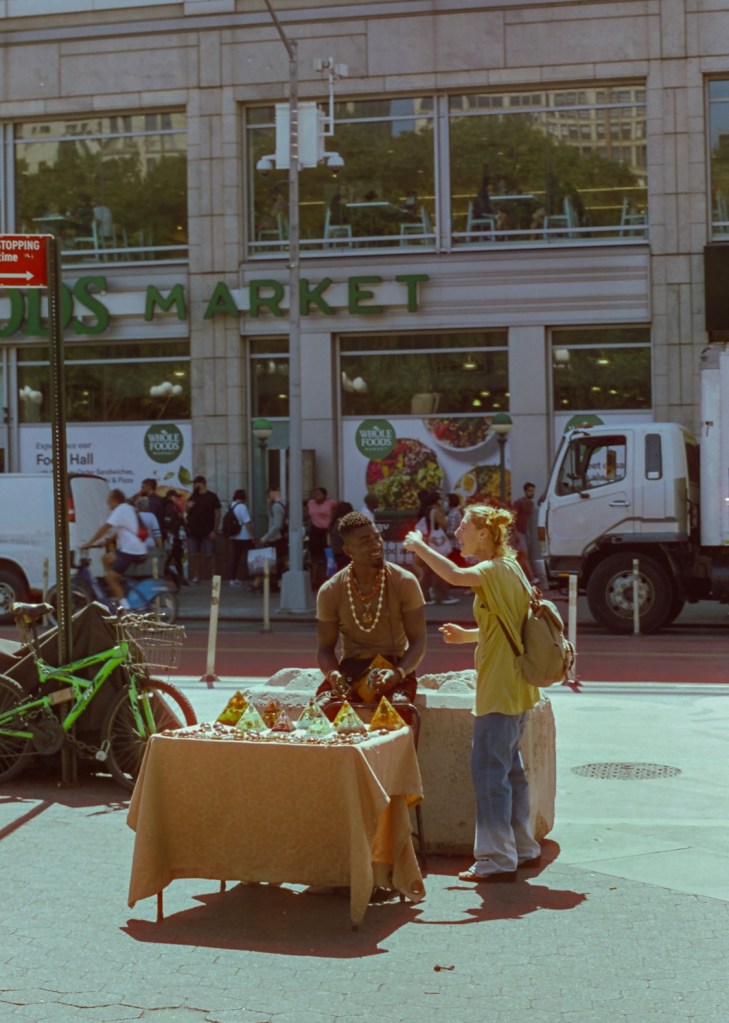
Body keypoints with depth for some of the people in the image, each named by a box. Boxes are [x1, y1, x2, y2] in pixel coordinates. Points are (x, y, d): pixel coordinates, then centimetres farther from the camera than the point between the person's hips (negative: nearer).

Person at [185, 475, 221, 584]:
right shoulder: (192, 497, 12)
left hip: (207, 532, -5)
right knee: (194, 555, 5)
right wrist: (188, 507, -6)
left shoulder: (212, 497, -2)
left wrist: (214, 530, -11)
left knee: (209, 556, -2)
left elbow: (217, 514, -4)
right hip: (193, 530, 5)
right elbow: (186, 511, 18)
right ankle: (195, 577, 10)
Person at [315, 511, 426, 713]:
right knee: (322, 706, -29)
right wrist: (333, 674, -20)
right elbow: (325, 648, 4)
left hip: (395, 666, -1)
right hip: (351, 669, 2)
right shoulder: (330, 591, 0)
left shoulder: (404, 582, -5)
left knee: (399, 705, -36)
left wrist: (398, 673, -25)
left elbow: (418, 641, -5)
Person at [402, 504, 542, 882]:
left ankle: (497, 860, -5)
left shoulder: (497, 569, -15)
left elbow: (456, 576, -35)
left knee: (489, 768, -8)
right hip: (512, 687, 10)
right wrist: (468, 635, 18)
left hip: (501, 690, -10)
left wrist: (418, 546, -22)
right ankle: (523, 848, 26)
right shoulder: (507, 569, 16)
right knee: (508, 768, 17)